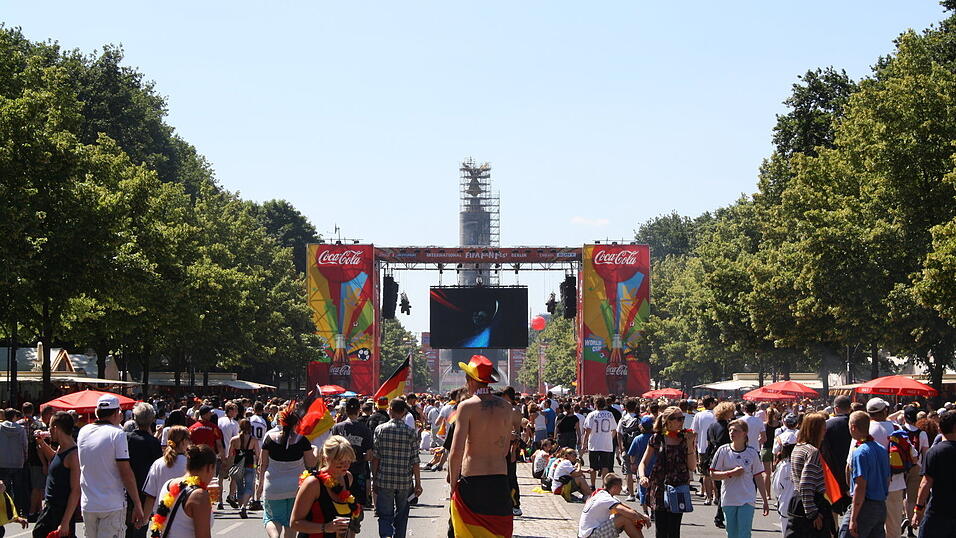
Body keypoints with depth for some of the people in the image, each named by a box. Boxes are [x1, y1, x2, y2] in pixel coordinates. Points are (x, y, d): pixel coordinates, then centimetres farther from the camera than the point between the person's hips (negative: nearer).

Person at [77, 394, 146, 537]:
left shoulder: (83, 432, 6)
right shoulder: (117, 434, -11)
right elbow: (126, 473, -15)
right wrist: (137, 505, -9)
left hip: (87, 504, 6)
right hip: (113, 505, -6)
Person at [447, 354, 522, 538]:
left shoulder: (467, 406, -8)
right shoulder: (505, 407, 7)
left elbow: (456, 453, -13)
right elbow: (505, 450, 13)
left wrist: (453, 483, -2)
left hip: (471, 481, -4)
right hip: (500, 480, 4)